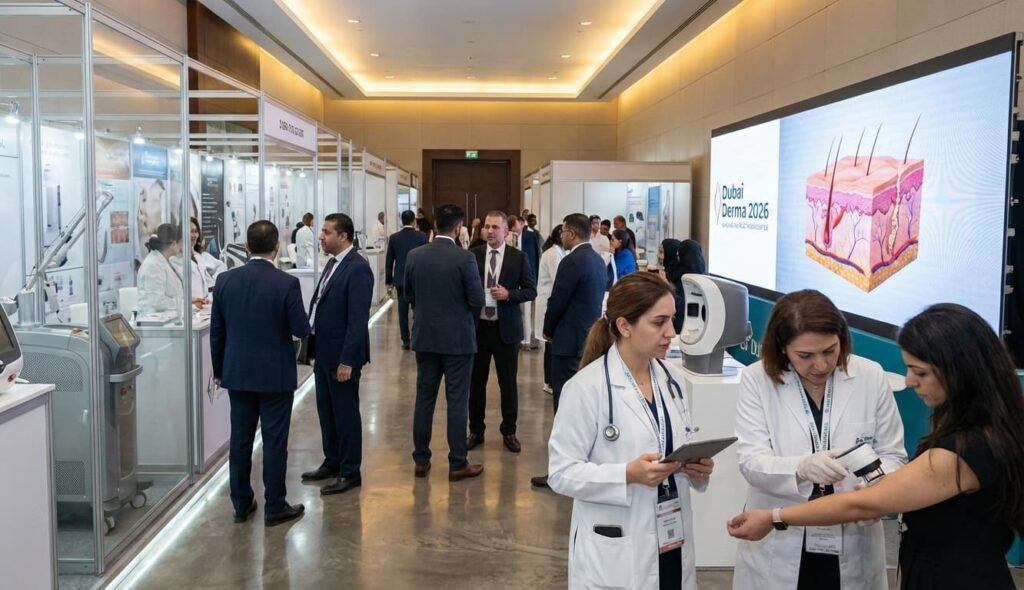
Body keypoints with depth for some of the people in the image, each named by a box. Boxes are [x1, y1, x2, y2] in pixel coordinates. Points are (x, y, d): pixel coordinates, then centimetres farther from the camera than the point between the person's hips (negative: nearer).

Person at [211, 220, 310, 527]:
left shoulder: (225, 280, -3)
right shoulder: (287, 283, -16)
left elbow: (216, 331, 3)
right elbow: (301, 330, -11)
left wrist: (219, 370, 15)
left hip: (237, 373, 4)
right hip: (276, 375, -4)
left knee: (240, 439, 13)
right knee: (274, 442, 4)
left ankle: (241, 503, 23)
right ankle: (275, 507, 13)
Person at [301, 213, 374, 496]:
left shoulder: (357, 268, -18)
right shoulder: (333, 262, 10)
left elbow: (358, 319, -21)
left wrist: (347, 360, -22)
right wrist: (313, 344, 13)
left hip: (342, 354, -9)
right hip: (324, 351, 9)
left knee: (345, 412, 2)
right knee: (326, 410, 18)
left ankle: (350, 472, 14)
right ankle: (332, 462, 32)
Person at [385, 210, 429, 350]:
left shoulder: (394, 237, -2)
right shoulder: (422, 236, -5)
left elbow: (389, 261, 1)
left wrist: (388, 280, 10)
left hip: (400, 279, 0)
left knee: (403, 311, 4)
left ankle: (406, 341, 5)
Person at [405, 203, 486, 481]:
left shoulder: (414, 255, -1)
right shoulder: (465, 257, -15)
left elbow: (409, 295, 9)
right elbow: (477, 300, -11)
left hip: (425, 336, 4)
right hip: (458, 337, -4)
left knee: (424, 398, 11)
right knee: (457, 401, 3)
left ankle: (421, 461, 18)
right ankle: (457, 464, 9)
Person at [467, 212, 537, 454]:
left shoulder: (518, 257, -2)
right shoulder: (473, 255, 1)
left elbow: (531, 291, -1)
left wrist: (509, 294, -17)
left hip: (506, 328, -1)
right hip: (477, 327, 1)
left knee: (508, 382, 8)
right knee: (476, 381, 10)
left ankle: (509, 432, 22)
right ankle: (476, 430, 24)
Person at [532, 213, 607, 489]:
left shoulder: (571, 261, -17)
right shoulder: (598, 260, 10)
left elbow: (557, 301, -15)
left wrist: (548, 330, 3)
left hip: (569, 340, -9)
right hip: (590, 338, 9)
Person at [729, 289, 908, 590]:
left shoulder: (871, 376, -5)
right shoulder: (757, 380, -9)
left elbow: (893, 456, 1)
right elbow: (751, 461, -15)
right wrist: (802, 467, -35)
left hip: (852, 548, 1)